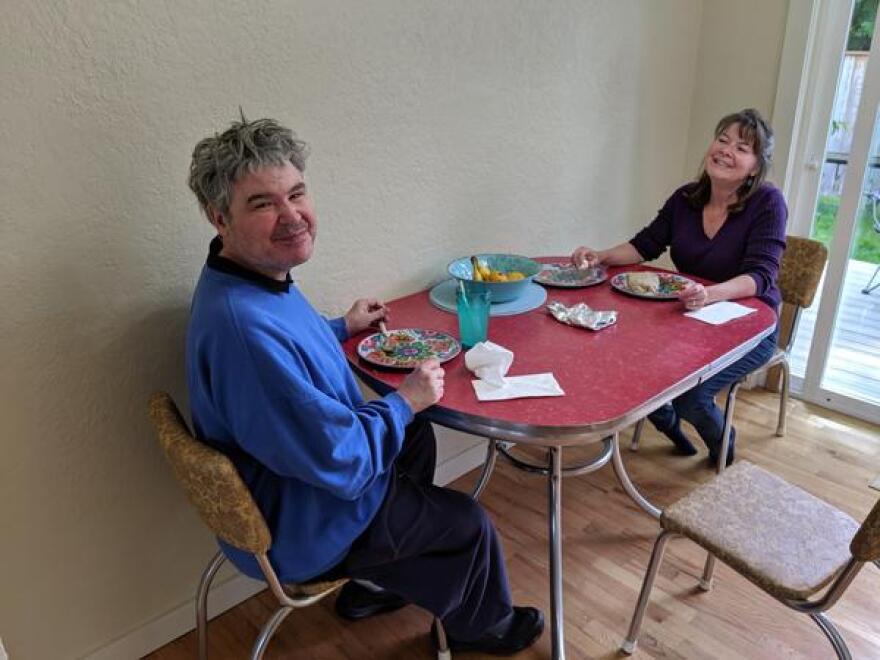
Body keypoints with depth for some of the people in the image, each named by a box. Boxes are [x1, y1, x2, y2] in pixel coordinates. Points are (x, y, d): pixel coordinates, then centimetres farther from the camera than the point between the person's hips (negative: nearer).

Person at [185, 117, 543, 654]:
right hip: (295, 536, -9)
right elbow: (341, 461, -33)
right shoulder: (245, 326, -38)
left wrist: (342, 328, 17)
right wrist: (406, 401, -18)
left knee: (417, 437, 27)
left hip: (281, 488, 10)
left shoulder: (253, 279, -5)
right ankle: (482, 625, 40)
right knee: (468, 521, 6)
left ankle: (375, 583, 39)